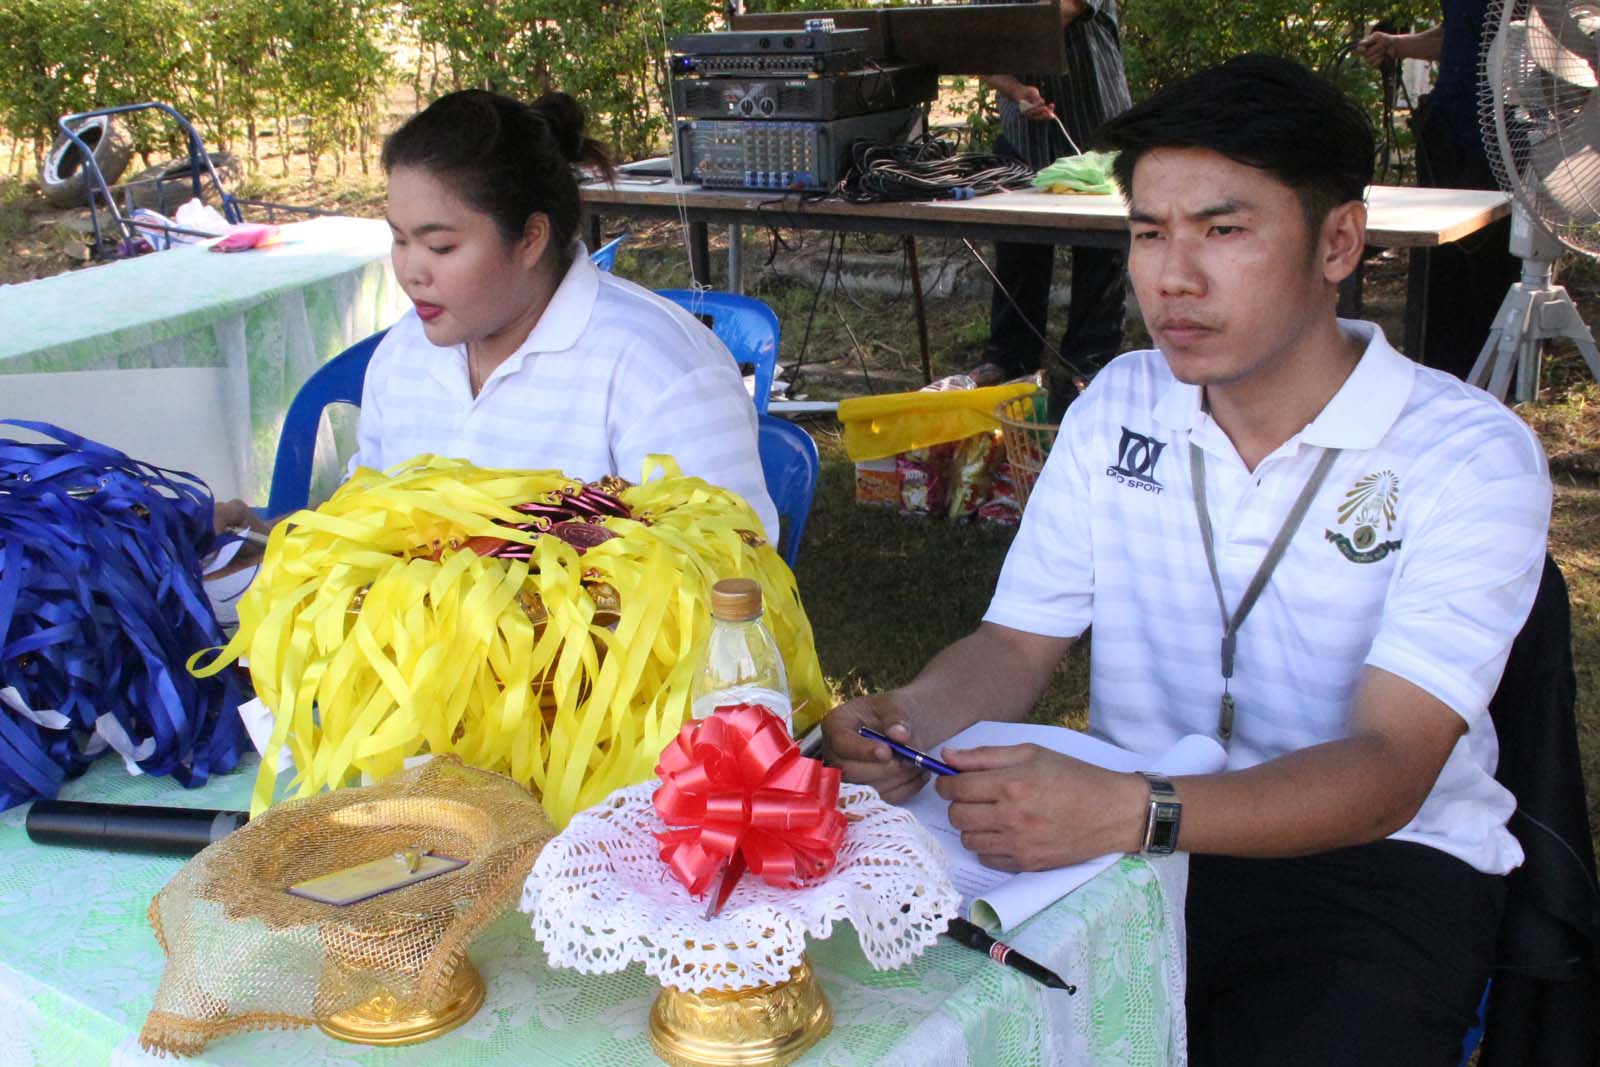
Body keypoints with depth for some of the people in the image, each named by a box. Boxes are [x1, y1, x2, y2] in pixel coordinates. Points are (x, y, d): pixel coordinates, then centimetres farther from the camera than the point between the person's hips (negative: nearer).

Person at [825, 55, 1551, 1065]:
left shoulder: (1471, 455, -11)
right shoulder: (1118, 406, 5)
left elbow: (1387, 768, -20)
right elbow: (1016, 643, 6)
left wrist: (1130, 811, -37)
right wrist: (905, 720, -18)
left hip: (1377, 861, -2)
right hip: (1124, 833, 3)